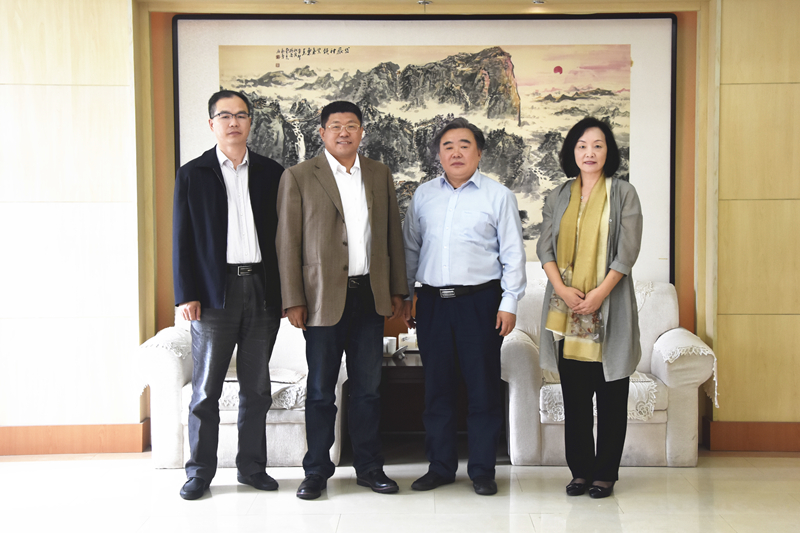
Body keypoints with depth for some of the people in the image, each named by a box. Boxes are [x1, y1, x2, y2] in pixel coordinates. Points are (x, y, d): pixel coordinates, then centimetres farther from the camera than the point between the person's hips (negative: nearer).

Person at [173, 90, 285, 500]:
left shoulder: (272, 173, 9)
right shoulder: (192, 174, 5)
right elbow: (182, 239, 2)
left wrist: (286, 290, 2)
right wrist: (186, 295, -6)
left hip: (262, 290, 2)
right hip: (214, 293, -2)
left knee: (257, 388, 9)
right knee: (206, 389, 3)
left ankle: (252, 466, 21)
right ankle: (200, 471, 16)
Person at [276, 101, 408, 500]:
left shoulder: (380, 175, 11)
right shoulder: (298, 177, -1)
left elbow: (393, 235, 13)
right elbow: (288, 243, -3)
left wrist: (397, 290, 9)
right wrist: (293, 300, -8)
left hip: (370, 295, 4)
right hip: (324, 297, -3)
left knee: (367, 387, 11)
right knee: (321, 390, 6)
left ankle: (369, 466, 23)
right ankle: (317, 471, 19)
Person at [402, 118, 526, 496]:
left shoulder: (498, 195, 3)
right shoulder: (423, 195, 12)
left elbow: (513, 252, 1)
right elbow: (410, 248, 17)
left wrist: (509, 302, -5)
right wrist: (404, 295, 13)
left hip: (480, 300, -3)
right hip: (433, 301, 3)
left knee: (483, 387, 2)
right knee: (437, 387, 8)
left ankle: (482, 470, 14)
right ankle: (440, 466, 20)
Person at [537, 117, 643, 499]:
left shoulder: (623, 194, 3)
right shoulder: (558, 196, 12)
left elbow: (627, 251, -5)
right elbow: (545, 246, 5)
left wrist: (599, 293, -14)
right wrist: (562, 289, -10)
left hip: (609, 308, -3)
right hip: (566, 309, 3)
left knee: (610, 395, 2)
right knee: (574, 394, 7)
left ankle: (605, 473, 12)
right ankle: (580, 470, 17)